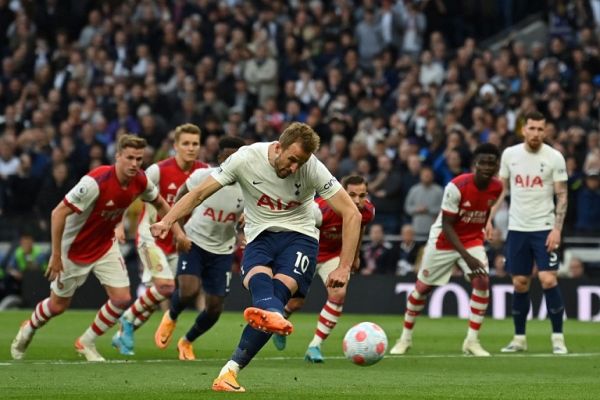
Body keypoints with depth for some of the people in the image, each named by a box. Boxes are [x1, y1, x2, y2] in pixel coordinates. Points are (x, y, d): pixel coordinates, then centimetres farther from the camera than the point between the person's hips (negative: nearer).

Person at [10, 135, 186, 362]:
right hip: (74, 248, -5)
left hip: (105, 246, 5)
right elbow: (58, 213, -30)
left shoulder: (140, 181, -13)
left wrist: (177, 231, 3)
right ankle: (28, 329, 42)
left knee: (122, 299, -8)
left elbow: (160, 203, 11)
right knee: (58, 305, 9)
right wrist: (56, 255, -27)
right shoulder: (96, 182, -33)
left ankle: (86, 343, 15)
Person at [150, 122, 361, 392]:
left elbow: (351, 214, -10)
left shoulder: (313, 169, -13)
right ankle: (274, 316, -70)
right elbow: (200, 193, -6)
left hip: (299, 236, -1)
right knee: (259, 279, -34)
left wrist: (344, 268, -16)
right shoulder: (246, 158, -12)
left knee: (280, 289, -30)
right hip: (260, 236, 1)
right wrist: (167, 221, -21)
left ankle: (231, 370, -37)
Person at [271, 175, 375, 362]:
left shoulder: (367, 211, -19)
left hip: (334, 254, 3)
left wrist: (355, 256, 18)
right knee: (296, 302, 5)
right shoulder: (322, 208, -38)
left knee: (338, 294, -19)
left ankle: (315, 346, -8)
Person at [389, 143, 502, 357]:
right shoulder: (456, 186, -28)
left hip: (472, 241, 3)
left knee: (482, 282, -19)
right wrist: (467, 257, -31)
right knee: (423, 287, 7)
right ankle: (405, 337, 27)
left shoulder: (497, 188, -12)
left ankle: (472, 341, -10)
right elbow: (446, 225, -24)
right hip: (443, 240, -3)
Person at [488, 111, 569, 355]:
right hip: (517, 227, 3)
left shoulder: (554, 157, -5)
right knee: (520, 284, 5)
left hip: (544, 228, -3)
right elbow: (502, 189, 14)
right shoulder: (510, 154, 4)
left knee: (548, 280, -13)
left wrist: (557, 229, -13)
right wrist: (489, 218, 5)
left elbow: (562, 196, -4)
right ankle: (519, 339, 16)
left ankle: (558, 338, -4)